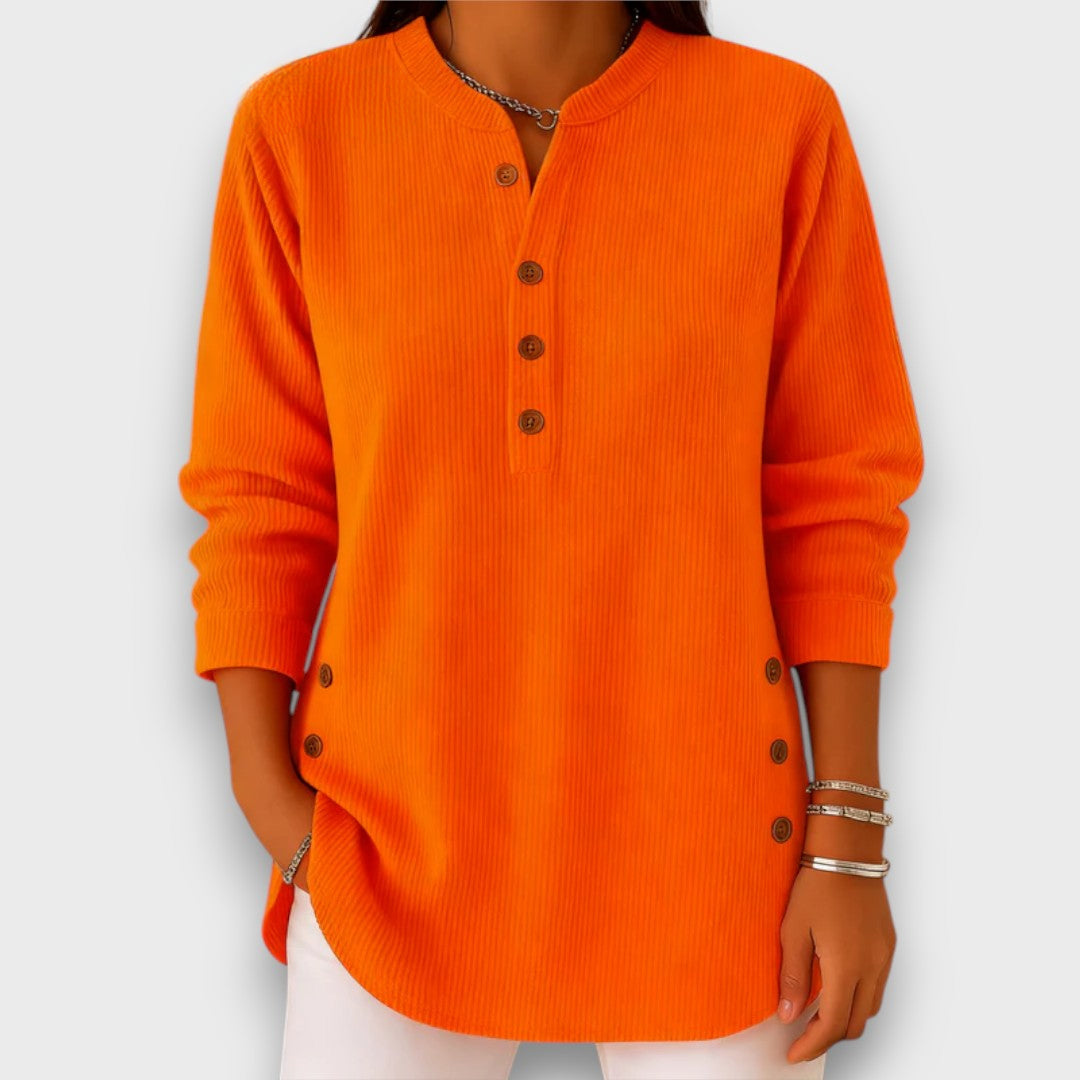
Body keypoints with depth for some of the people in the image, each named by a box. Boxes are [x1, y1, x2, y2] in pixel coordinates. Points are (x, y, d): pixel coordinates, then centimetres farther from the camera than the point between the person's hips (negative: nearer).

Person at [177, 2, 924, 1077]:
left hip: (699, 829, 0)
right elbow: (260, 503, 0)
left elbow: (830, 503, -3)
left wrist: (849, 841, -4)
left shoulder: (782, 119, -6)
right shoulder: (298, 126, -5)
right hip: (398, 837, 1)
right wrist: (267, 792, -8)